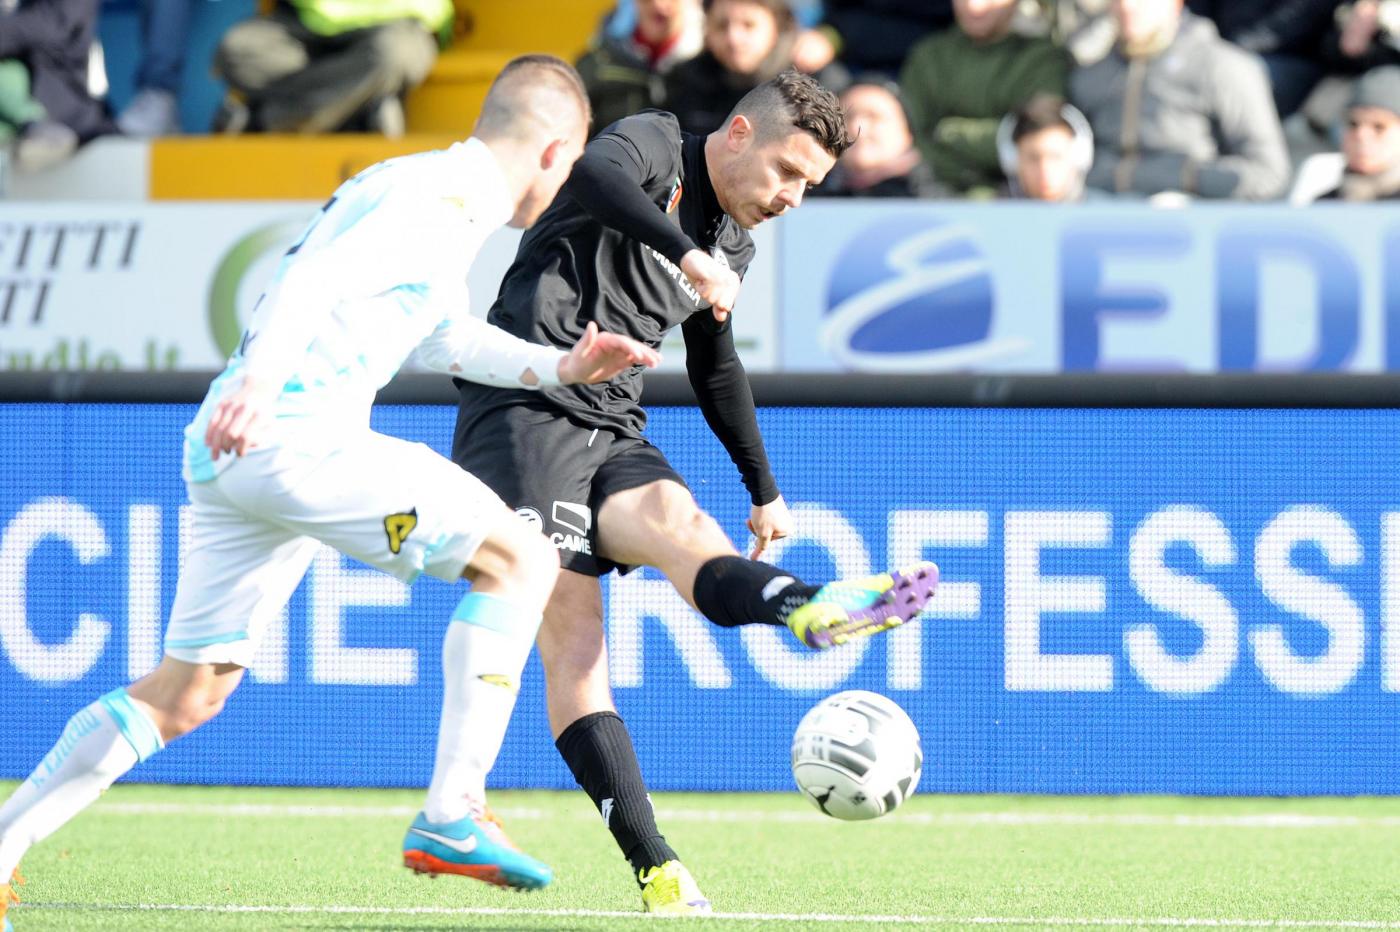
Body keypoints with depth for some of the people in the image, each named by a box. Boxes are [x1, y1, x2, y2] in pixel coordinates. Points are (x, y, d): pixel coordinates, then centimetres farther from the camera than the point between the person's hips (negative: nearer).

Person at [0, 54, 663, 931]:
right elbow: (317, 276, -23)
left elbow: (442, 335, 41)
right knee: (520, 557, -7)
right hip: (294, 438, -10)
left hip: (230, 454, 10)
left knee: (187, 694, 15)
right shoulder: (445, 199, -8)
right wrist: (260, 377, -37)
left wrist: (557, 367, 34)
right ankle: (453, 816, -14)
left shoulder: (424, 190, 24)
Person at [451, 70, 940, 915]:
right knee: (572, 635, -18)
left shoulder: (733, 248, 21)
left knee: (685, 528, -27)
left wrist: (764, 490, 41)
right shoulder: (656, 146, -4)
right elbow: (597, 175, -30)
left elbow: (716, 370, 36)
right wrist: (690, 255, -43)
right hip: (526, 410, -7)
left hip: (612, 431, 7)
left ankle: (810, 610, -57)